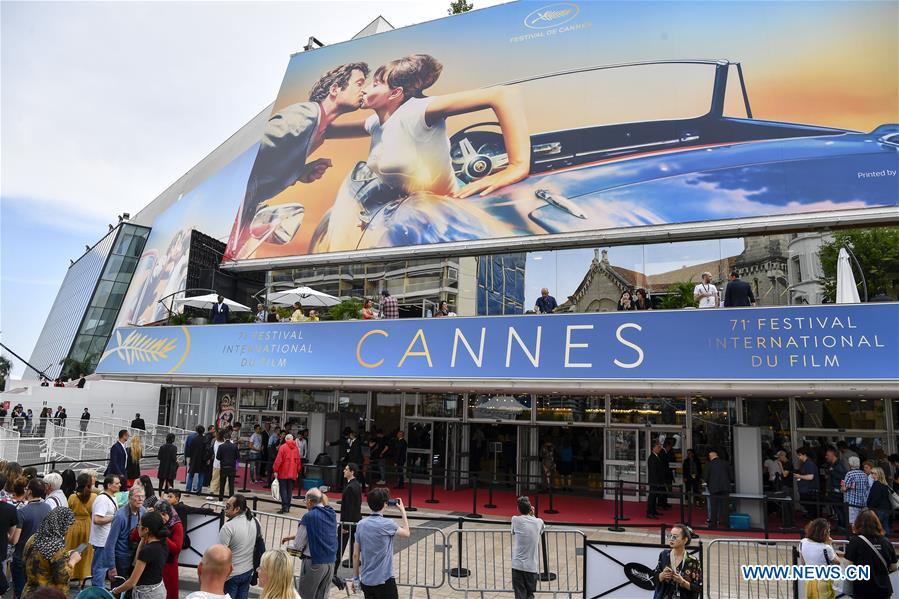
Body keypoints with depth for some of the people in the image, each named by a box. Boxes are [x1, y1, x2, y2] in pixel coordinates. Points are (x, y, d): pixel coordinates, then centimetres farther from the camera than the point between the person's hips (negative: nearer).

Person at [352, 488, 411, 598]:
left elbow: (355, 555, 5)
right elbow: (406, 533, 3)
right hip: (384, 580, -6)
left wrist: (355, 578, 15)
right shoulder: (387, 524, -15)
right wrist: (402, 510, 11)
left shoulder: (360, 524, 0)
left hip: (366, 580, 6)